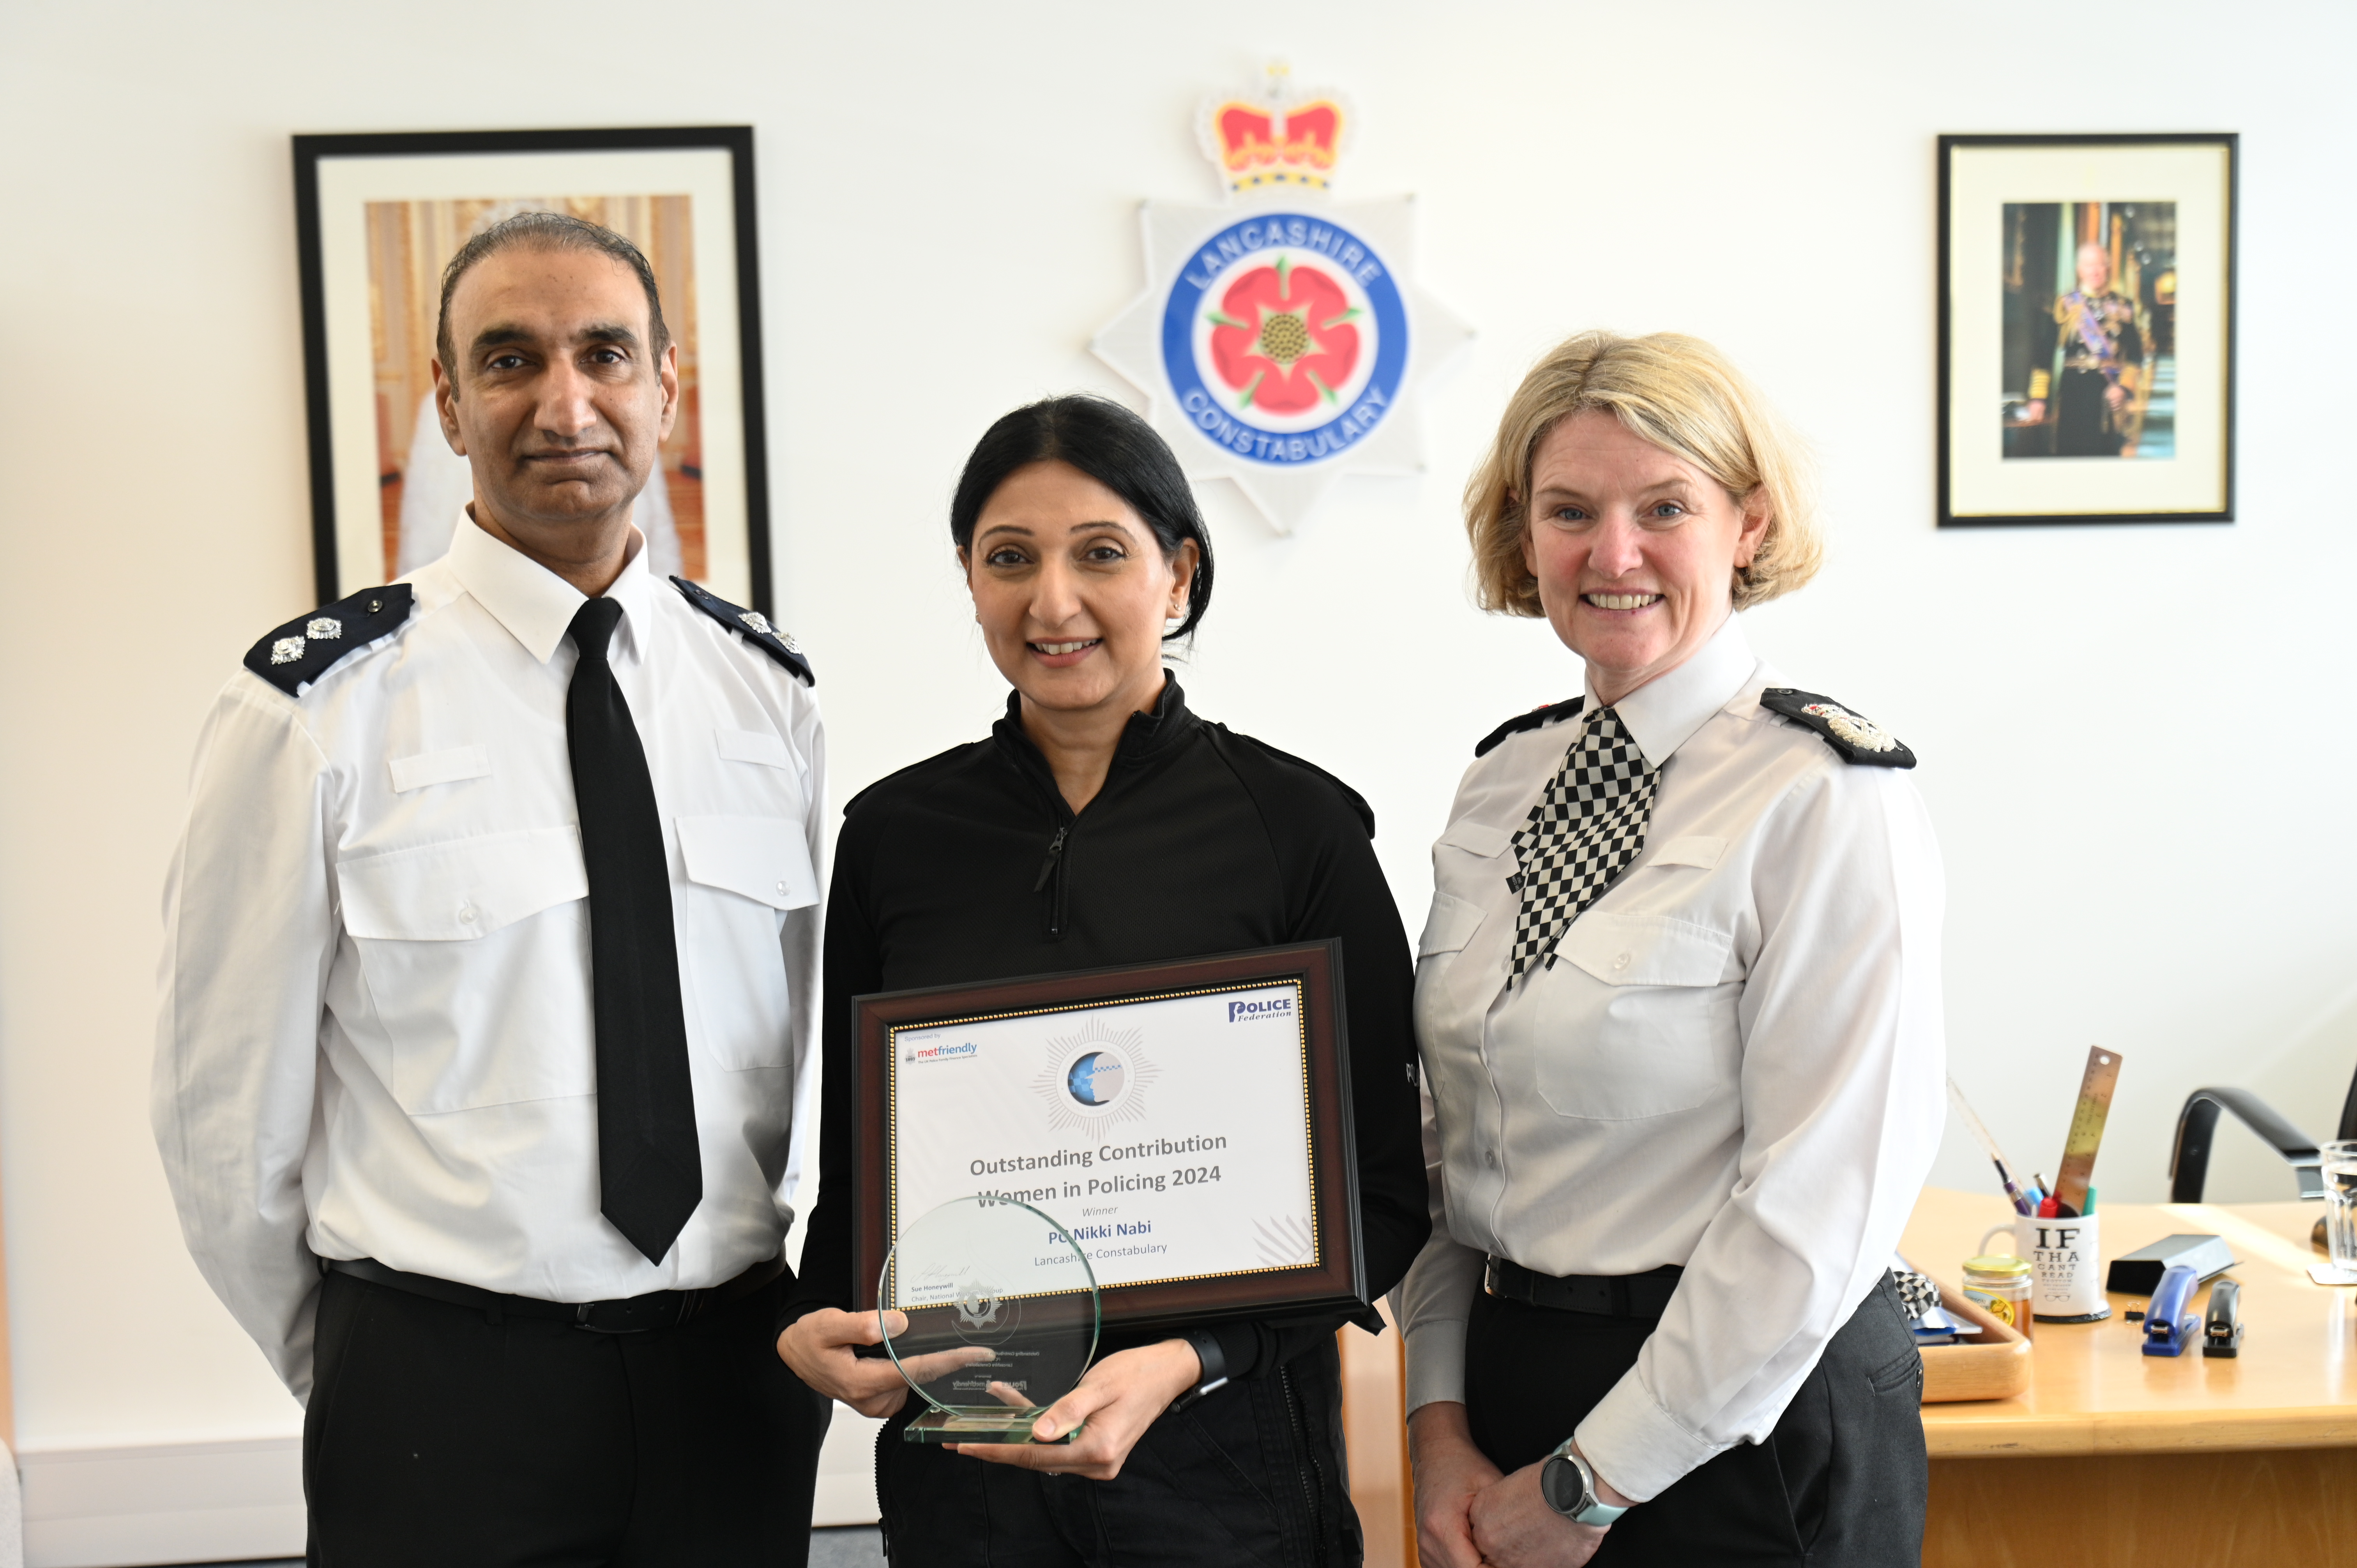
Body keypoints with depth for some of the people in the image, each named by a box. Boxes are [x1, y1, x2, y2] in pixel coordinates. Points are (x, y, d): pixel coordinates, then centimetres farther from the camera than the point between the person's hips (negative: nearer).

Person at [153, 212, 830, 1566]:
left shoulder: (769, 690, 3)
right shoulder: (319, 707, -10)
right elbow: (229, 1099, -3)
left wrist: (771, 1302, 12)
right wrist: (364, 1376, 6)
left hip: (734, 1377, 4)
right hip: (441, 1396, -3)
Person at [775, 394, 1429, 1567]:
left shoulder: (1296, 825, -7)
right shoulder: (892, 832, 2)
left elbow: (1383, 1192, -6)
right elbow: (852, 1160, 10)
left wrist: (1187, 1361, -18)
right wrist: (815, 1322, -8)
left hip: (1224, 1441, -2)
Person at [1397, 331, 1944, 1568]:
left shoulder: (1830, 799, -14)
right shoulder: (1503, 779, 5)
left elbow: (1821, 1202, -18)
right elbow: (1450, 1137, 9)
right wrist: (1442, 1421, 0)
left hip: (1743, 1431, -5)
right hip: (1505, 1378, 6)